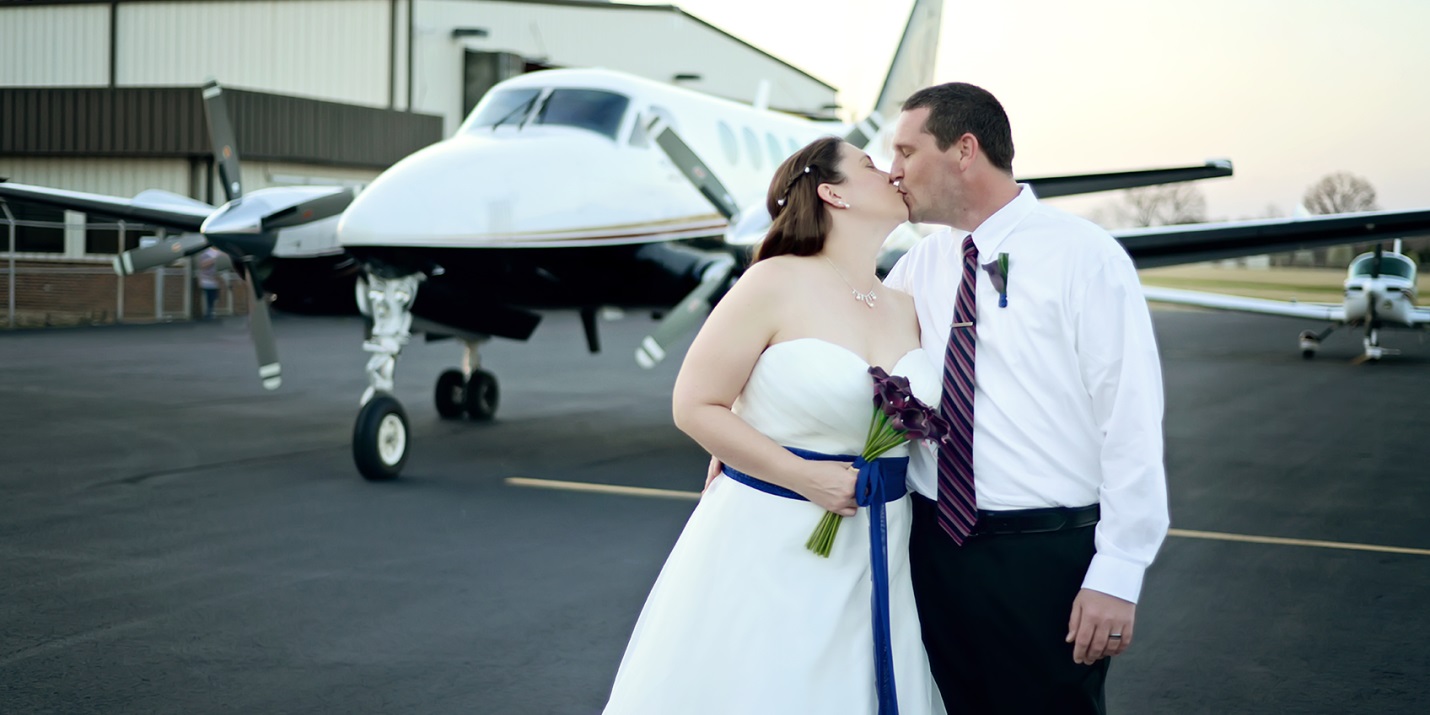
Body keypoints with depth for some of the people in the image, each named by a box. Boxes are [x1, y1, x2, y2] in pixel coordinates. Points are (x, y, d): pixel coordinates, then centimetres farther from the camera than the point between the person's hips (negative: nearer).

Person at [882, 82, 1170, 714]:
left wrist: (1118, 575, -16)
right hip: (933, 548, 5)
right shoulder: (919, 266, 8)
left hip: (1048, 556, -5)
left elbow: (1132, 420, -13)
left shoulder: (1083, 256, -10)